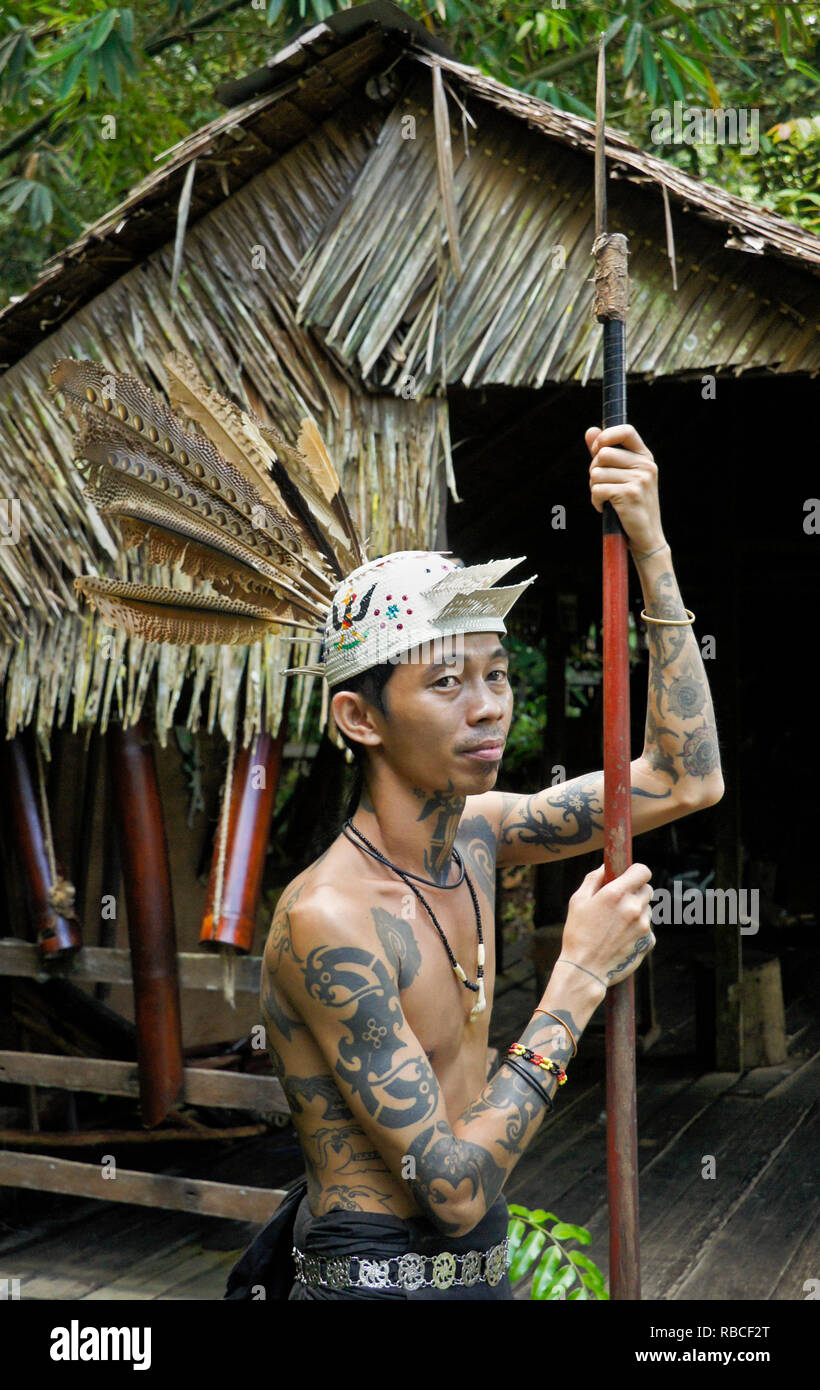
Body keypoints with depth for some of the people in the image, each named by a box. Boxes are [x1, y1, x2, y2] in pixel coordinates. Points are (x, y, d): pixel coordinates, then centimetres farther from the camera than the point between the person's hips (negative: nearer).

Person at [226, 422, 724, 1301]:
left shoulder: (470, 837, -1)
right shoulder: (326, 918, -24)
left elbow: (685, 781, 5)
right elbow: (458, 1189, -24)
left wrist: (649, 548, 0)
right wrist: (579, 978, -21)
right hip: (375, 1276, -7)